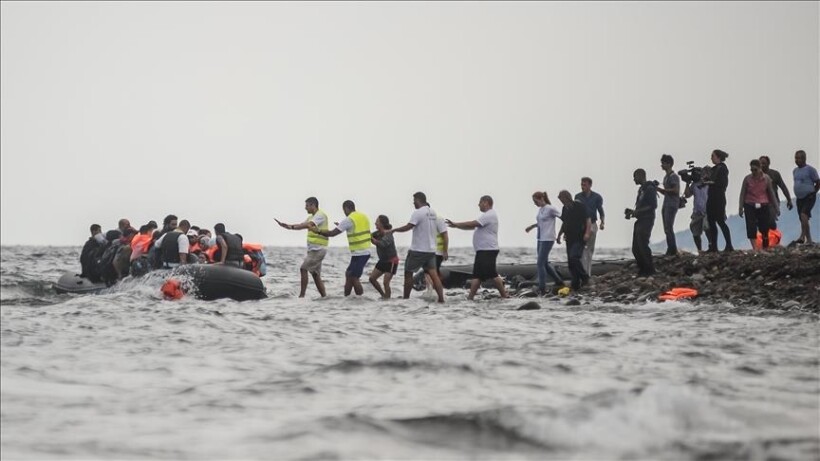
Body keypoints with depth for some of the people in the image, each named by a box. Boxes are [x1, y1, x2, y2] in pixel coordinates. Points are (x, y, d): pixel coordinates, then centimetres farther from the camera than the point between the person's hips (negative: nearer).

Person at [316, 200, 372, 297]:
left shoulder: (349, 219, -13)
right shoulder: (364, 216, 11)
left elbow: (332, 233, -13)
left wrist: (319, 231, 0)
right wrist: (342, 227, 22)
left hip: (358, 253, -8)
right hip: (365, 251, 8)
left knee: (354, 278, -3)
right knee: (349, 274, 15)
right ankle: (346, 297, 17)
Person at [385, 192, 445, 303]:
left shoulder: (418, 213, -14)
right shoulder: (432, 213, 10)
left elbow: (408, 227, -19)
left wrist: (392, 230, -10)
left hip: (418, 249, -7)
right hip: (431, 249, 7)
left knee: (408, 272, 7)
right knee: (433, 273, 1)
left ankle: (406, 298, 13)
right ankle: (441, 298, -11)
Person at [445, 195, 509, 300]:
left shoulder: (489, 215, -14)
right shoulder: (487, 215, 20)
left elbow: (472, 224, -18)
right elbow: (472, 226, 19)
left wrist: (455, 224, -12)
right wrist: (456, 225, 11)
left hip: (488, 250, -11)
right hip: (483, 251, 11)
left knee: (492, 275, -10)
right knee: (477, 275, 7)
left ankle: (504, 295, -6)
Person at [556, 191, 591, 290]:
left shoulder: (579, 206, -11)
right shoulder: (565, 208, 11)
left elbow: (588, 219, -13)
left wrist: (587, 232, -24)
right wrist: (559, 235, 24)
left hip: (580, 238, -8)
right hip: (570, 238, 8)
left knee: (574, 257, -22)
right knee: (570, 262, 5)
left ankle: (584, 277, -3)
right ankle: (575, 285, 10)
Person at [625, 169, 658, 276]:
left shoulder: (650, 189, -11)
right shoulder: (641, 189, 19)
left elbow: (653, 206, -19)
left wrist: (637, 212, -20)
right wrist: (632, 212, 8)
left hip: (646, 221, -10)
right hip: (640, 221, 10)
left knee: (643, 245, -13)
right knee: (636, 248, 6)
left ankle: (650, 269, -5)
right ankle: (642, 269, 12)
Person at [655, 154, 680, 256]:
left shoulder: (674, 176, -9)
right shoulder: (666, 177, 20)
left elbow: (675, 191, -19)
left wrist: (661, 189, -15)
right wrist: (658, 189, 10)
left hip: (672, 205, -10)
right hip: (666, 205, 10)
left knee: (669, 228, -13)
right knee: (667, 229, 8)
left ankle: (673, 250, -12)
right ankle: (670, 251, 10)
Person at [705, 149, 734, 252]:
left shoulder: (722, 168, -9)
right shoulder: (714, 169, 16)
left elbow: (723, 183, -17)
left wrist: (711, 182, -21)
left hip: (719, 199, -9)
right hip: (711, 198, 9)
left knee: (720, 221, -8)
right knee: (711, 222, 7)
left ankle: (729, 246, -5)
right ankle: (713, 247, 9)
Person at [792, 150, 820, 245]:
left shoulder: (810, 169, -8)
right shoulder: (795, 171, 14)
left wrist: (812, 193, -3)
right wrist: (798, 194, 16)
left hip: (809, 197, -8)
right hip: (799, 198, 8)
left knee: (804, 215, -26)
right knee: (803, 219, 7)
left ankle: (802, 236, -34)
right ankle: (809, 240, 13)